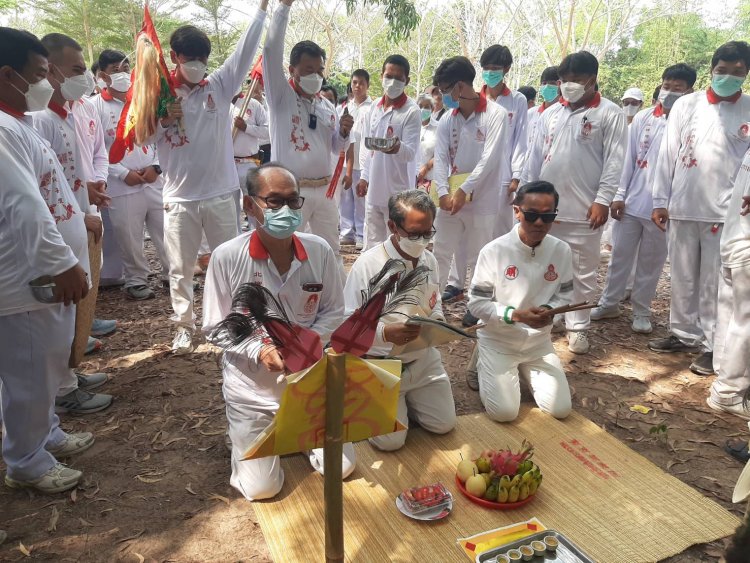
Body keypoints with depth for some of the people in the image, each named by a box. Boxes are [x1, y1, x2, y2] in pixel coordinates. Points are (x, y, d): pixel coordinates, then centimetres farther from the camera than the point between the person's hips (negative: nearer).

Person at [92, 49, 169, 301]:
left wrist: (156, 166, -4)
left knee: (167, 231, 8)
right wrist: (124, 173, -11)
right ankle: (136, 280, 21)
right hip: (122, 187, -3)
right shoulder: (95, 106, -1)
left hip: (155, 182, 3)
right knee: (130, 238, 4)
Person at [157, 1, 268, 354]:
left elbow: (245, 50, -4)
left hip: (220, 193, 1)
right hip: (179, 197, 0)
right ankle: (184, 327, 23)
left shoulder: (220, 85, 3)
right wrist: (163, 119, -18)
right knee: (181, 268, 8)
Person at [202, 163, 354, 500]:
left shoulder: (319, 251, -10)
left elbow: (333, 311, 1)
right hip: (252, 386, -2)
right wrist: (259, 351, -24)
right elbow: (214, 328, -9)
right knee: (261, 488, 0)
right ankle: (246, 434, 32)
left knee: (341, 468, 5)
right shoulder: (227, 258, -17)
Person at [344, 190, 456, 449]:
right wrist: (386, 332, -35)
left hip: (423, 360, 6)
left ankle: (404, 399, 32)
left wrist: (438, 321, -8)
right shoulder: (367, 265, -20)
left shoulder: (430, 260, 1)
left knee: (444, 424, 4)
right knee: (390, 440, -11)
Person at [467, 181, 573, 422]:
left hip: (539, 341, 4)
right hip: (498, 340, -4)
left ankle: (524, 370, 25)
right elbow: (476, 304, -15)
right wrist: (515, 314, -29)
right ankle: (486, 367, 18)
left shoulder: (562, 251, -8)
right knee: (504, 412, -13)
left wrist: (548, 310, -19)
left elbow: (564, 295, 4)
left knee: (560, 409, -2)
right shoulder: (494, 251, -20)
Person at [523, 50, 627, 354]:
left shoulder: (610, 113, -2)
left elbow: (614, 161, -8)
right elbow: (536, 156, 12)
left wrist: (602, 200, -14)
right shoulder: (551, 113, 12)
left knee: (582, 272, 5)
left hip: (584, 209, -4)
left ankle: (577, 326, 17)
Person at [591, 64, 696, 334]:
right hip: (632, 201, 2)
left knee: (651, 262, 9)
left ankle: (641, 310, 23)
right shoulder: (643, 118, 4)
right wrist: (619, 195, 0)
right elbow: (629, 157, 5)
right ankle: (609, 303, 25)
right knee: (620, 255, 11)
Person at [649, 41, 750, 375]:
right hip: (682, 208, 2)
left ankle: (712, 346, 12)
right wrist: (660, 201, 2)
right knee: (683, 278, 12)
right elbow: (668, 154, 6)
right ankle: (683, 334, 26)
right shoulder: (686, 105, 6)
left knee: (715, 284, 3)